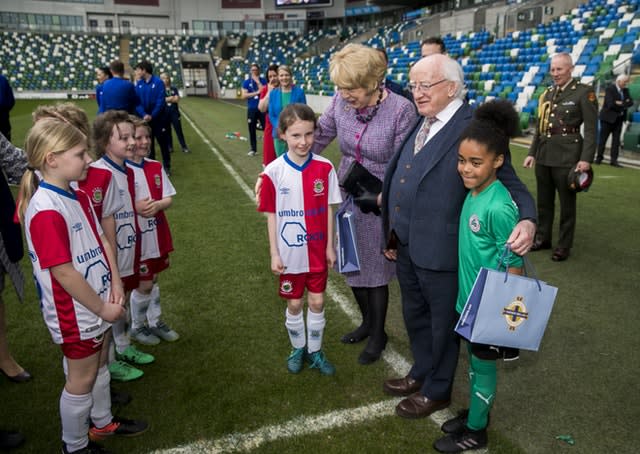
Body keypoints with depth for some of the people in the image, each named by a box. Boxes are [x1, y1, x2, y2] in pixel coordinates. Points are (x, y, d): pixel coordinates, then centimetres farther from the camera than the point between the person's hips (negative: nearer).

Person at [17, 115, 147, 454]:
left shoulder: (78, 196, 1)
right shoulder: (46, 211, -27)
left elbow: (101, 239, 6)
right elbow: (63, 273, -25)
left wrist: (115, 284, -5)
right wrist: (102, 308, -15)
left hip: (99, 302, 8)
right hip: (75, 312, -8)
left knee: (100, 363, 24)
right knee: (81, 378, 10)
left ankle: (102, 421, 46)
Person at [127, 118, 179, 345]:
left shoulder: (155, 167, 2)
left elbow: (168, 198, 2)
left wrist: (157, 205, -18)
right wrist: (135, 207, -29)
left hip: (157, 234, 5)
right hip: (136, 237, -5)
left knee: (153, 280, 19)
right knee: (144, 284, 6)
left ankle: (155, 321, 35)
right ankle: (137, 326, 28)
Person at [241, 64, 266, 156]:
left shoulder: (263, 81, 4)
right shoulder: (246, 82, 5)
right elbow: (244, 96, -5)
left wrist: (258, 81, -13)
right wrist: (256, 93, -12)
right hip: (251, 109, 1)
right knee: (252, 129, 6)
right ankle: (253, 149, 16)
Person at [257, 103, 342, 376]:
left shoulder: (324, 168, -8)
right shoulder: (274, 171, -12)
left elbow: (328, 209, -1)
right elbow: (271, 215, -6)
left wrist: (330, 246, 2)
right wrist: (274, 254, -5)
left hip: (317, 251, 1)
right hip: (290, 253, -1)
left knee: (317, 302, 12)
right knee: (294, 303, 14)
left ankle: (315, 351, 33)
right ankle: (298, 348, 37)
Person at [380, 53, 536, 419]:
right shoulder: (421, 122, 7)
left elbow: (508, 182, -15)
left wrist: (527, 220, -34)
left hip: (439, 250, -8)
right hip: (406, 245, 8)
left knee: (442, 322, 14)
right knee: (415, 315, 25)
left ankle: (437, 391, 37)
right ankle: (422, 372, 49)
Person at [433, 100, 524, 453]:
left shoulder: (499, 208, -27)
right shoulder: (472, 193, -3)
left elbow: (514, 268, -21)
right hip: (470, 300, 7)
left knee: (483, 366, 12)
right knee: (474, 360, 23)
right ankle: (475, 413, 45)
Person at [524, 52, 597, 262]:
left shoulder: (584, 92, -5)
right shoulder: (547, 94, 12)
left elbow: (591, 129, -9)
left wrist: (586, 159, -16)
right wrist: (532, 153, 13)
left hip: (567, 157, -5)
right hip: (544, 156, 6)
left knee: (567, 203, 5)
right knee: (544, 201, 14)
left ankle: (564, 245, 15)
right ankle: (543, 238, 28)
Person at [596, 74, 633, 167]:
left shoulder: (625, 90, 11)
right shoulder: (610, 89, -10)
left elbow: (631, 102, 3)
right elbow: (611, 104, -21)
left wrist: (621, 103, -15)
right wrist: (624, 105, -10)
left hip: (619, 119, 6)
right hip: (608, 118, -6)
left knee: (616, 140, 2)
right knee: (603, 138, 2)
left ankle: (614, 160, 3)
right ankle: (599, 157, 12)